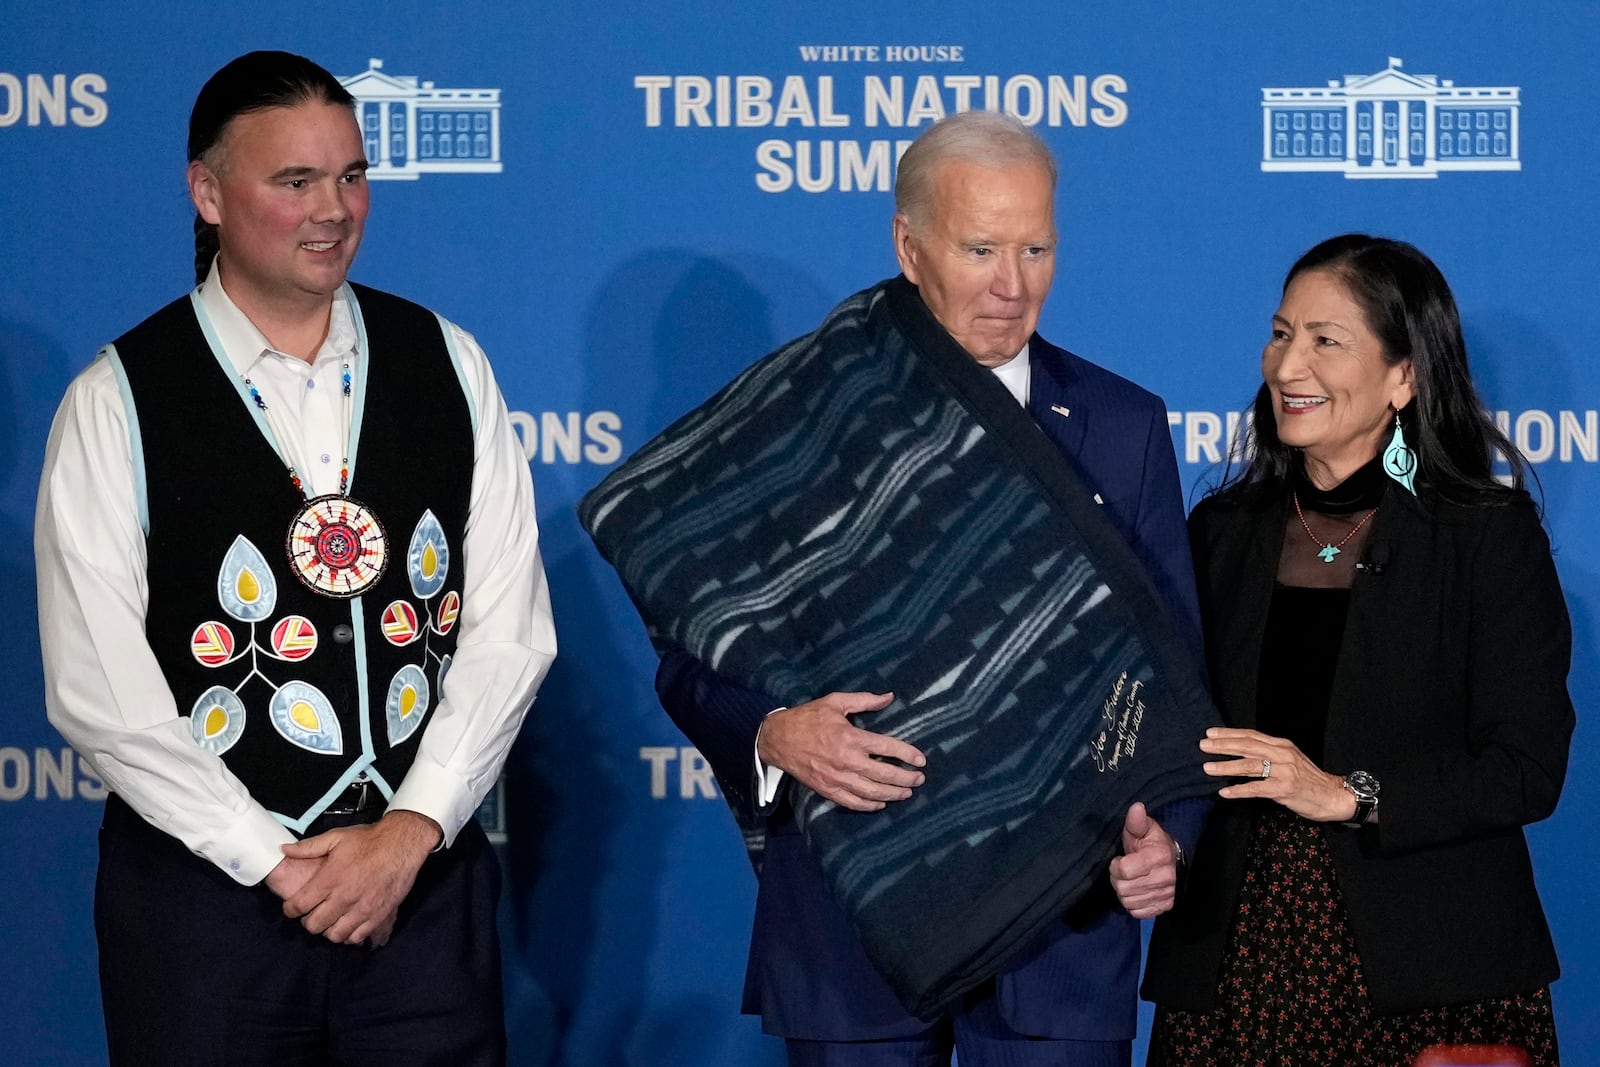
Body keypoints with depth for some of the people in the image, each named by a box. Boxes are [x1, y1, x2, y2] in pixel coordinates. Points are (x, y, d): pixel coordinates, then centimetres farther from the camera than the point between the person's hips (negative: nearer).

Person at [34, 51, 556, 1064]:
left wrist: (411, 830, -9)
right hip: (206, 888, -2)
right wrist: (277, 864, -11)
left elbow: (510, 628, 1)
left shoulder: (445, 364, 4)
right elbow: (98, 688, -8)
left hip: (426, 874, 2)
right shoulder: (118, 403, -4)